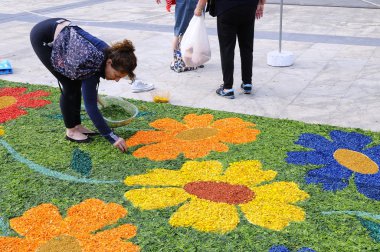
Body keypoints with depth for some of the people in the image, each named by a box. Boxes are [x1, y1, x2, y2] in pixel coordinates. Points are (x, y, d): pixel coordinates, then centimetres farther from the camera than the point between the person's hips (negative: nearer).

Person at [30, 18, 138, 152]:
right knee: (69, 85, -6)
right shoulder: (93, 63, -30)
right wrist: (112, 137, -28)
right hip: (42, 37, -7)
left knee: (76, 82, 4)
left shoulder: (108, 53, -11)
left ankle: (77, 126, 16)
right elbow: (90, 105, -28)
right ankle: (71, 131, 8)